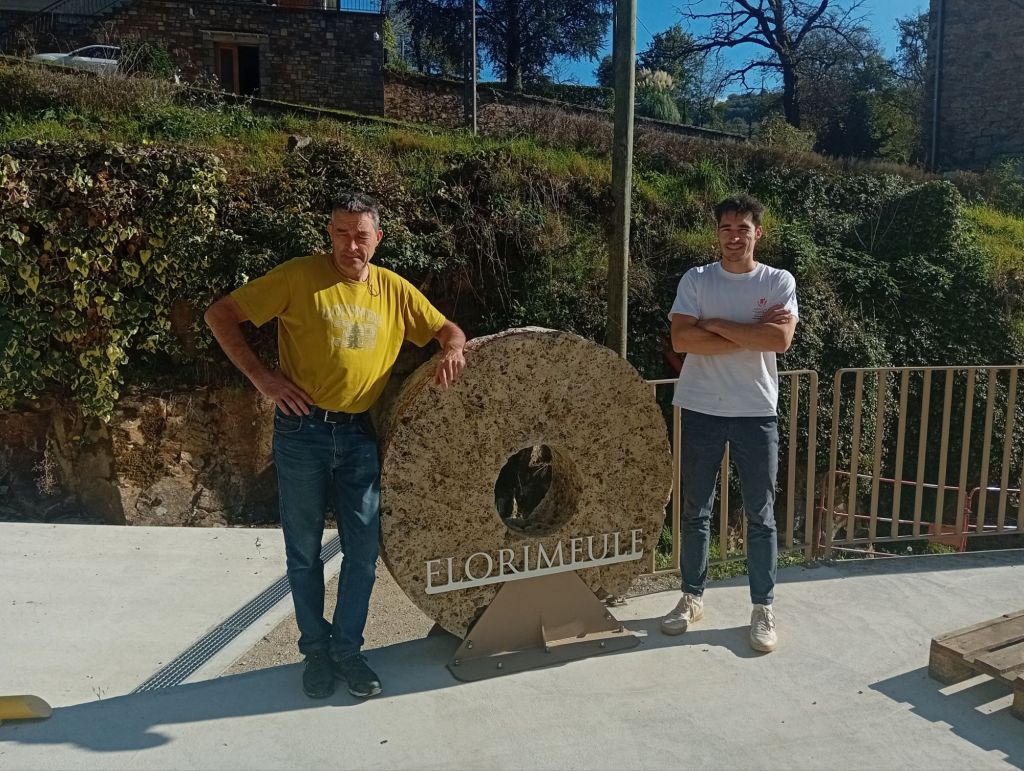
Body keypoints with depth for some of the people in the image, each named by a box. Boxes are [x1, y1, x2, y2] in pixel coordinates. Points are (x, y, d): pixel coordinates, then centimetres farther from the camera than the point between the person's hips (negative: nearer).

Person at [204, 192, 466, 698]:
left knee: (363, 549, 6)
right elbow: (221, 315, -4)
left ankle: (347, 648, 24)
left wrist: (452, 350, -12)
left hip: (360, 434, 3)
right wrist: (262, 377, -11)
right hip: (303, 431, -2)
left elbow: (446, 329, 13)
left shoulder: (394, 290, 5)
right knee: (304, 550, 9)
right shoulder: (299, 277, -6)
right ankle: (315, 648, 27)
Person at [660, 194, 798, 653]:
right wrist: (752, 333, -13)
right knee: (695, 511, 10)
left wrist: (717, 325, -13)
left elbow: (781, 340, -15)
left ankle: (763, 608, 20)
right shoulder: (696, 280, 1)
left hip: (756, 412, 0)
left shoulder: (779, 282, 1)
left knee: (761, 516, 7)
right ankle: (692, 598, 25)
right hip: (701, 410, 1)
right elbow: (682, 341, -13)